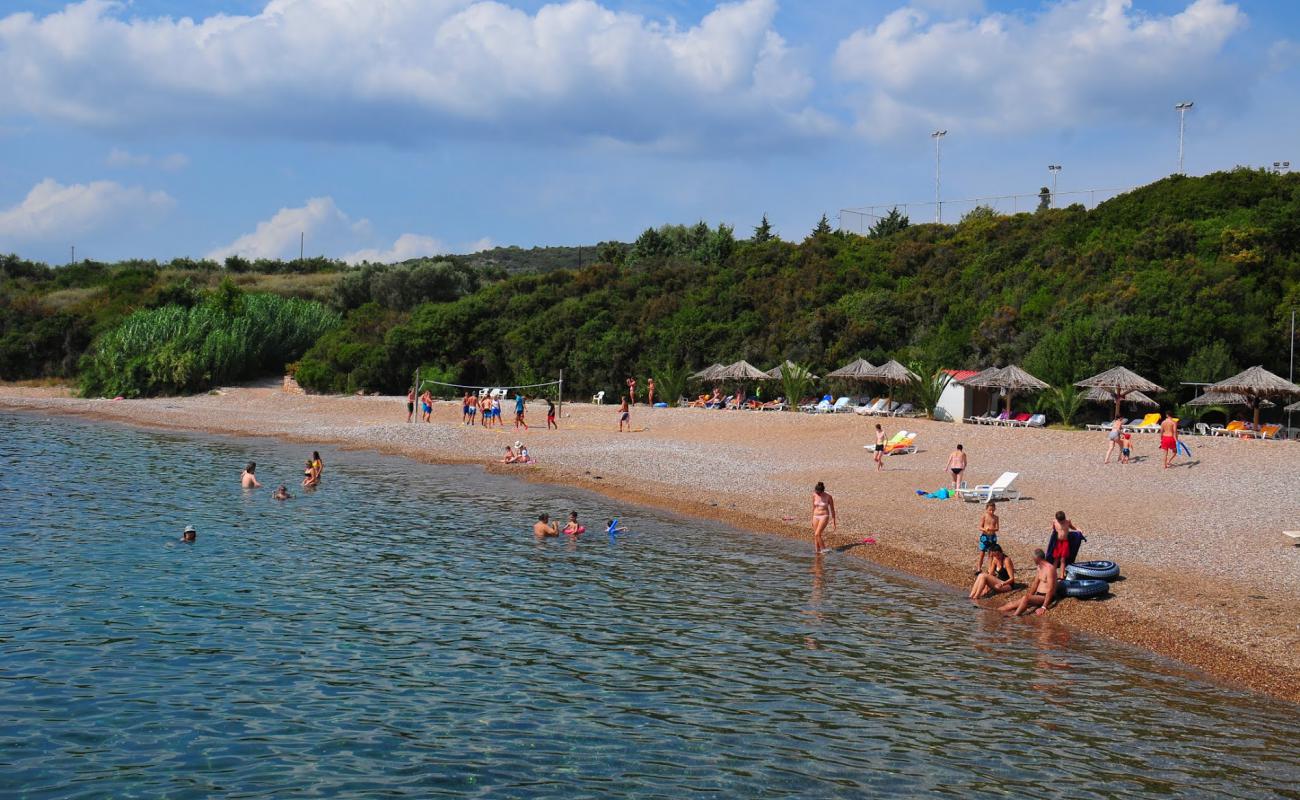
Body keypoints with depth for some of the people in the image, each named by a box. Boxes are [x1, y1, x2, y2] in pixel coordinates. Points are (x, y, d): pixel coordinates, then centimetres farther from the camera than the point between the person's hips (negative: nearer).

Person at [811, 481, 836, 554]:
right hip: (816, 516, 5)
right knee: (816, 535, 4)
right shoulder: (814, 495, -3)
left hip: (824, 517, -5)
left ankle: (823, 549, 0)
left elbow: (832, 510, -7)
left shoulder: (828, 496, -15)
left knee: (817, 534, -17)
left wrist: (834, 522, -5)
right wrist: (812, 519, 15)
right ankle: (817, 552, 14)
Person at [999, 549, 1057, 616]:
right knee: (1016, 602, -5)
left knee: (1025, 598, -32)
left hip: (1046, 597, -9)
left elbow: (1050, 590, -24)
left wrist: (1044, 607, -27)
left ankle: (1013, 617, -35)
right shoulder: (1039, 568, 12)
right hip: (1038, 595, 9)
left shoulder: (1049, 569, -20)